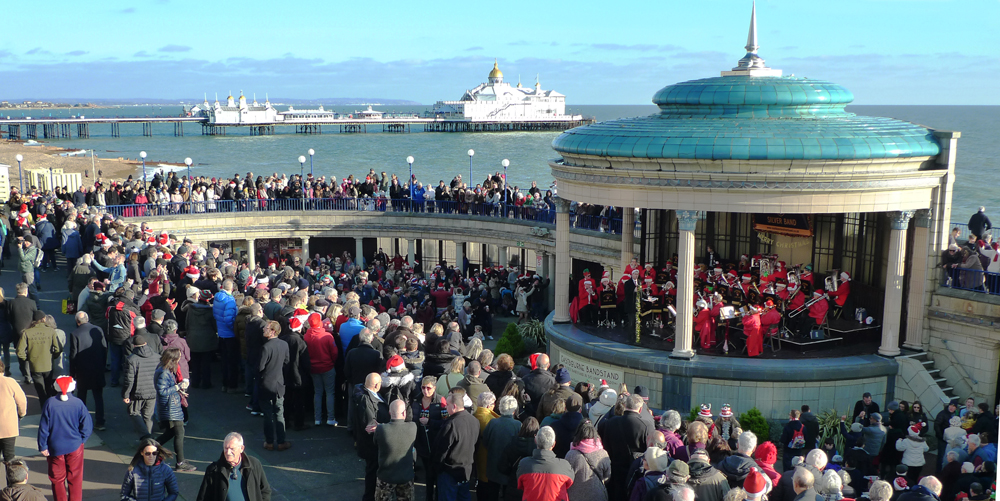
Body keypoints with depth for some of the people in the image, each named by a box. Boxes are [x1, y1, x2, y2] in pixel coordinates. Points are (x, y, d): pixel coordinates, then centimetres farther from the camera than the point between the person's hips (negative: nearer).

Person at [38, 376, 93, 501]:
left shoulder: (50, 403, -11)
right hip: (75, 448, 0)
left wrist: (42, 446, 1)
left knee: (57, 480, 15)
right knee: (75, 479, 13)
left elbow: (43, 427, -8)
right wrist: (80, 440, 4)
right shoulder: (78, 403, -12)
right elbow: (87, 426, -12)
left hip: (55, 448, 0)